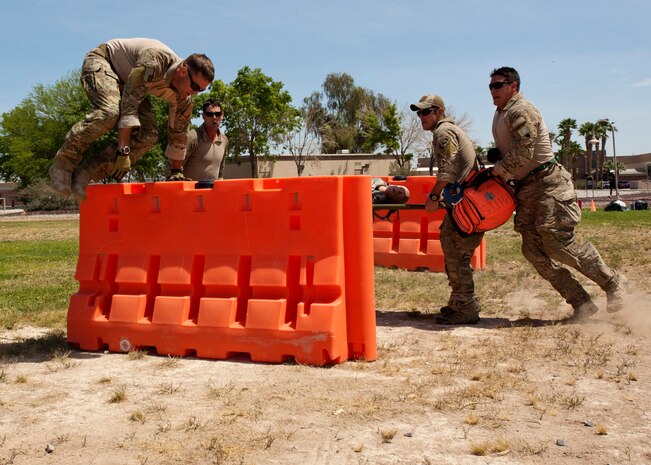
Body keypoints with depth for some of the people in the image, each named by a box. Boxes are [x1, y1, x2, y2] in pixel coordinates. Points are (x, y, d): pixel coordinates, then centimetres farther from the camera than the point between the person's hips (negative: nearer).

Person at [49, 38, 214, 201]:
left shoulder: (183, 97, -13)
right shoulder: (154, 60, -37)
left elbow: (178, 133, 2)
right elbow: (129, 105, -38)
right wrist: (123, 151, -40)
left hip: (126, 81, 7)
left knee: (148, 135, -14)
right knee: (109, 111, -38)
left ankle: (86, 172, -13)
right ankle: (62, 165, -21)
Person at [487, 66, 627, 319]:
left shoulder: (520, 110, -13)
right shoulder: (500, 115, 18)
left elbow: (523, 152, -22)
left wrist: (498, 169, -11)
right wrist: (498, 167, 7)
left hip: (548, 184, -10)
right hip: (526, 189, 10)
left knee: (559, 244, -12)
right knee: (533, 250, 2)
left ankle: (613, 282, 9)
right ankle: (581, 303, 6)